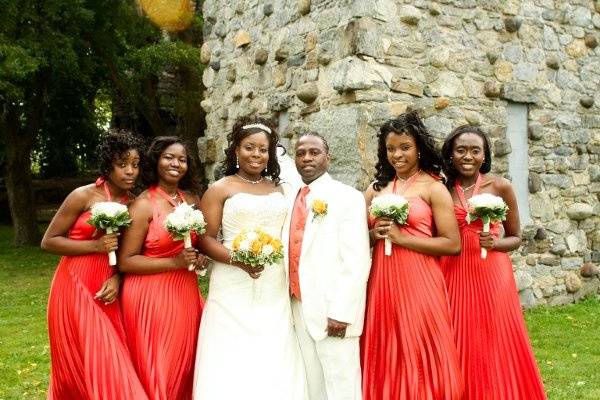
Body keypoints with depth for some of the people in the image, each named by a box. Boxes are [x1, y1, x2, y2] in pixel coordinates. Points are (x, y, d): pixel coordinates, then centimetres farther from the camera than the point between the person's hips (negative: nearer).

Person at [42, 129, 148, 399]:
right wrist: (95, 246, -17)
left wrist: (118, 278, -5)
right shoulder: (83, 196, -10)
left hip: (107, 291, 5)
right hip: (76, 288, -5)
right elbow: (48, 241, -8)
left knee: (111, 363, 9)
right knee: (85, 365, -3)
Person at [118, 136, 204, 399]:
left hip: (185, 294, 6)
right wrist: (174, 263, -20)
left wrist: (198, 258, 1)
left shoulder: (192, 200, 6)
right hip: (151, 296, -6)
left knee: (182, 365, 14)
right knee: (155, 371, 4)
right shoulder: (144, 205, -11)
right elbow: (125, 261, -14)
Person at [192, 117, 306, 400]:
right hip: (234, 290, -4)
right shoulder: (220, 189, 1)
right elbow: (205, 239, -5)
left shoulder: (278, 189, 14)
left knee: (273, 360, 5)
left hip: (274, 290, 4)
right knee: (233, 362, -2)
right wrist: (238, 260, -20)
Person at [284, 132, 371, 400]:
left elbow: (357, 261, -14)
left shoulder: (348, 197, -7)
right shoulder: (292, 199, 13)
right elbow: (292, 253, 12)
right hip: (299, 307, 6)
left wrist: (341, 312, -18)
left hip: (332, 311, -6)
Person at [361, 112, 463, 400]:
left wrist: (402, 237, -13)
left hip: (419, 282, -4)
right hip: (382, 282, 4)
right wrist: (375, 234, -4)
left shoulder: (433, 188, -2)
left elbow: (453, 244, -9)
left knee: (418, 356, 2)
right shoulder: (377, 188, 11)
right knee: (386, 359, 10)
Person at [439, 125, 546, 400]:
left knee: (496, 345, 3)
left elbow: (516, 238, 5)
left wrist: (494, 243, -12)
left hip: (492, 275, -1)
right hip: (454, 275, 2)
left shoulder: (500, 187, -2)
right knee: (461, 346, 7)